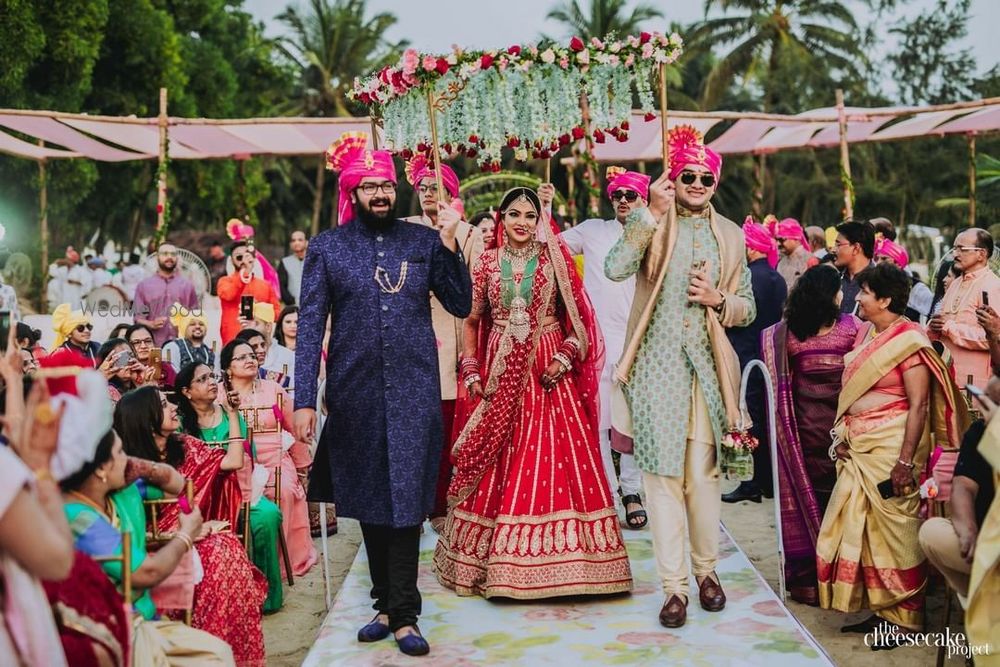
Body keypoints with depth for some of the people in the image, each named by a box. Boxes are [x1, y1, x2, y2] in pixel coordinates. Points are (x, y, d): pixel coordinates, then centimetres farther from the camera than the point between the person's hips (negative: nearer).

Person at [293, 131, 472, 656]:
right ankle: (388, 603, 25)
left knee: (406, 498, -2)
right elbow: (310, 328, -2)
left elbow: (460, 305, 3)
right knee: (367, 499, 10)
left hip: (414, 391, 0)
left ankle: (401, 613, 6)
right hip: (355, 392, 1)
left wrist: (450, 242, -6)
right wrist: (304, 401, -8)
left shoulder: (423, 241, 5)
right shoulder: (326, 248, 3)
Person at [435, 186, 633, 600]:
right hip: (500, 376, 2)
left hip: (548, 373, -1)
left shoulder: (555, 260, 4)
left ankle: (553, 559, 7)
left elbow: (577, 316, 4)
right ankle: (495, 560, 16)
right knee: (497, 466, 5)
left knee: (554, 461, -3)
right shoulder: (487, 263, 7)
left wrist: (565, 357, -11)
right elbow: (471, 320, 11)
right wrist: (471, 371, 2)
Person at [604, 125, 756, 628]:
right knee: (662, 472, -2)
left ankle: (706, 568, 26)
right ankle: (674, 585, 6)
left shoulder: (730, 235, 12)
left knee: (703, 472, 8)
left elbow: (748, 308, 14)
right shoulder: (651, 223, 3)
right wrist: (652, 214, -21)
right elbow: (615, 269, -17)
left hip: (706, 365, 2)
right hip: (657, 364, -2)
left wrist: (718, 299, -7)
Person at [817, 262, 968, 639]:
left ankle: (906, 618, 15)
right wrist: (842, 435, 9)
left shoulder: (908, 341, -13)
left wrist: (906, 461, -20)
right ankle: (881, 609, 23)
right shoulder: (866, 334, 11)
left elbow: (919, 406, -17)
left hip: (892, 448, -8)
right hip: (859, 449, 8)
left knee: (895, 531, 1)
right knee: (863, 528, 10)